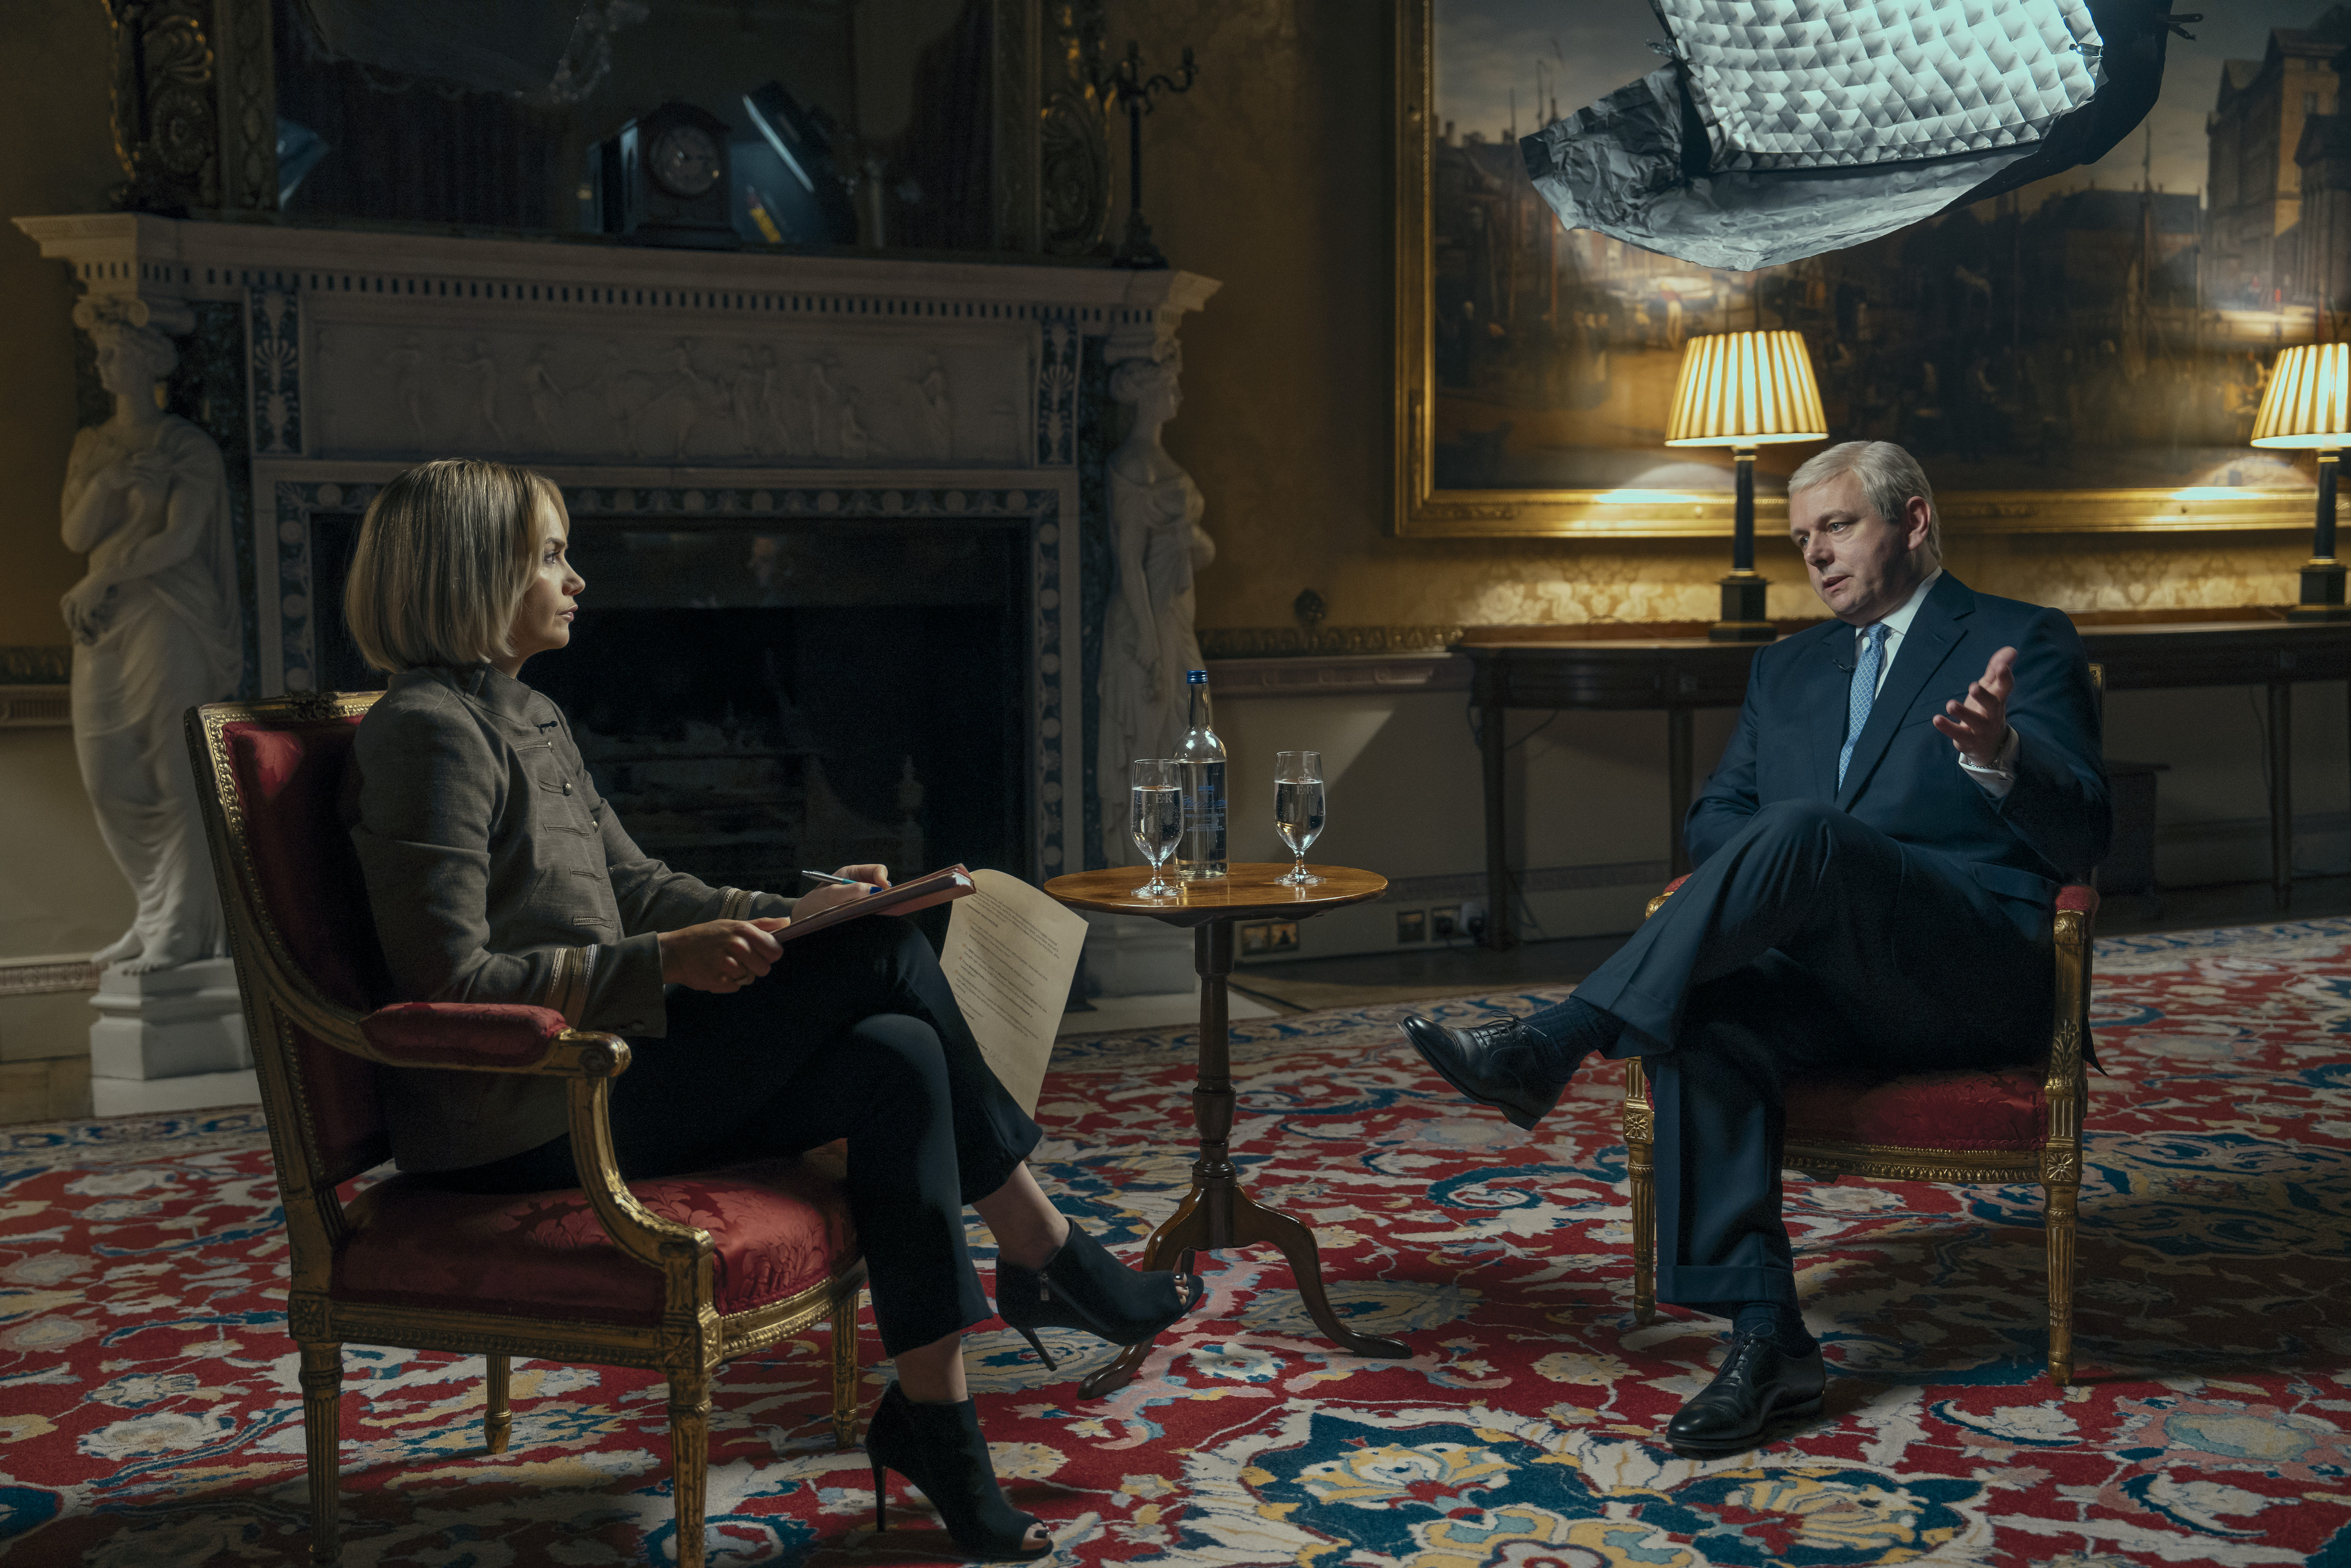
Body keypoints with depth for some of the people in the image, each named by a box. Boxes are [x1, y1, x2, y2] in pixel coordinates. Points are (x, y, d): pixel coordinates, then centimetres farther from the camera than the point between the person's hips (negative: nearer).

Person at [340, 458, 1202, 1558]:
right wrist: (664, 965, -23)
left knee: (897, 1061, -13)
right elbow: (447, 979, -20)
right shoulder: (428, 731, -13)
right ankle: (1044, 1254, -4)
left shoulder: (531, 721, 17)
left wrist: (795, 915, 6)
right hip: (518, 1129, -9)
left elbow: (635, 887, 20)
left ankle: (931, 1414, -7)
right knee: (881, 955, -15)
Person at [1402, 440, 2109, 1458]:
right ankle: (1765, 1340, -29)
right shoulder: (1788, 669, 25)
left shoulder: (2022, 644, 7)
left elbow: (2082, 837, -6)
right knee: (1702, 1025, -29)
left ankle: (1550, 1046, -35)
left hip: (1974, 979, -5)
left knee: (1806, 831, -33)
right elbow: (1715, 820, 20)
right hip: (1820, 976, 5)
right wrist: (1776, 889, -5)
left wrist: (1998, 755, -30)